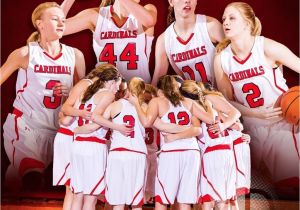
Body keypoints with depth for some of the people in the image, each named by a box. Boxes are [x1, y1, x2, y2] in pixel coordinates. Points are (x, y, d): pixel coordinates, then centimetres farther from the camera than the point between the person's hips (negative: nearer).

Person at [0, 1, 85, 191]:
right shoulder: (25, 53, -5)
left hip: (58, 130, 4)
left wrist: (70, 93, -6)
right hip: (25, 126, -4)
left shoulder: (75, 55, 5)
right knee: (30, 179, -17)